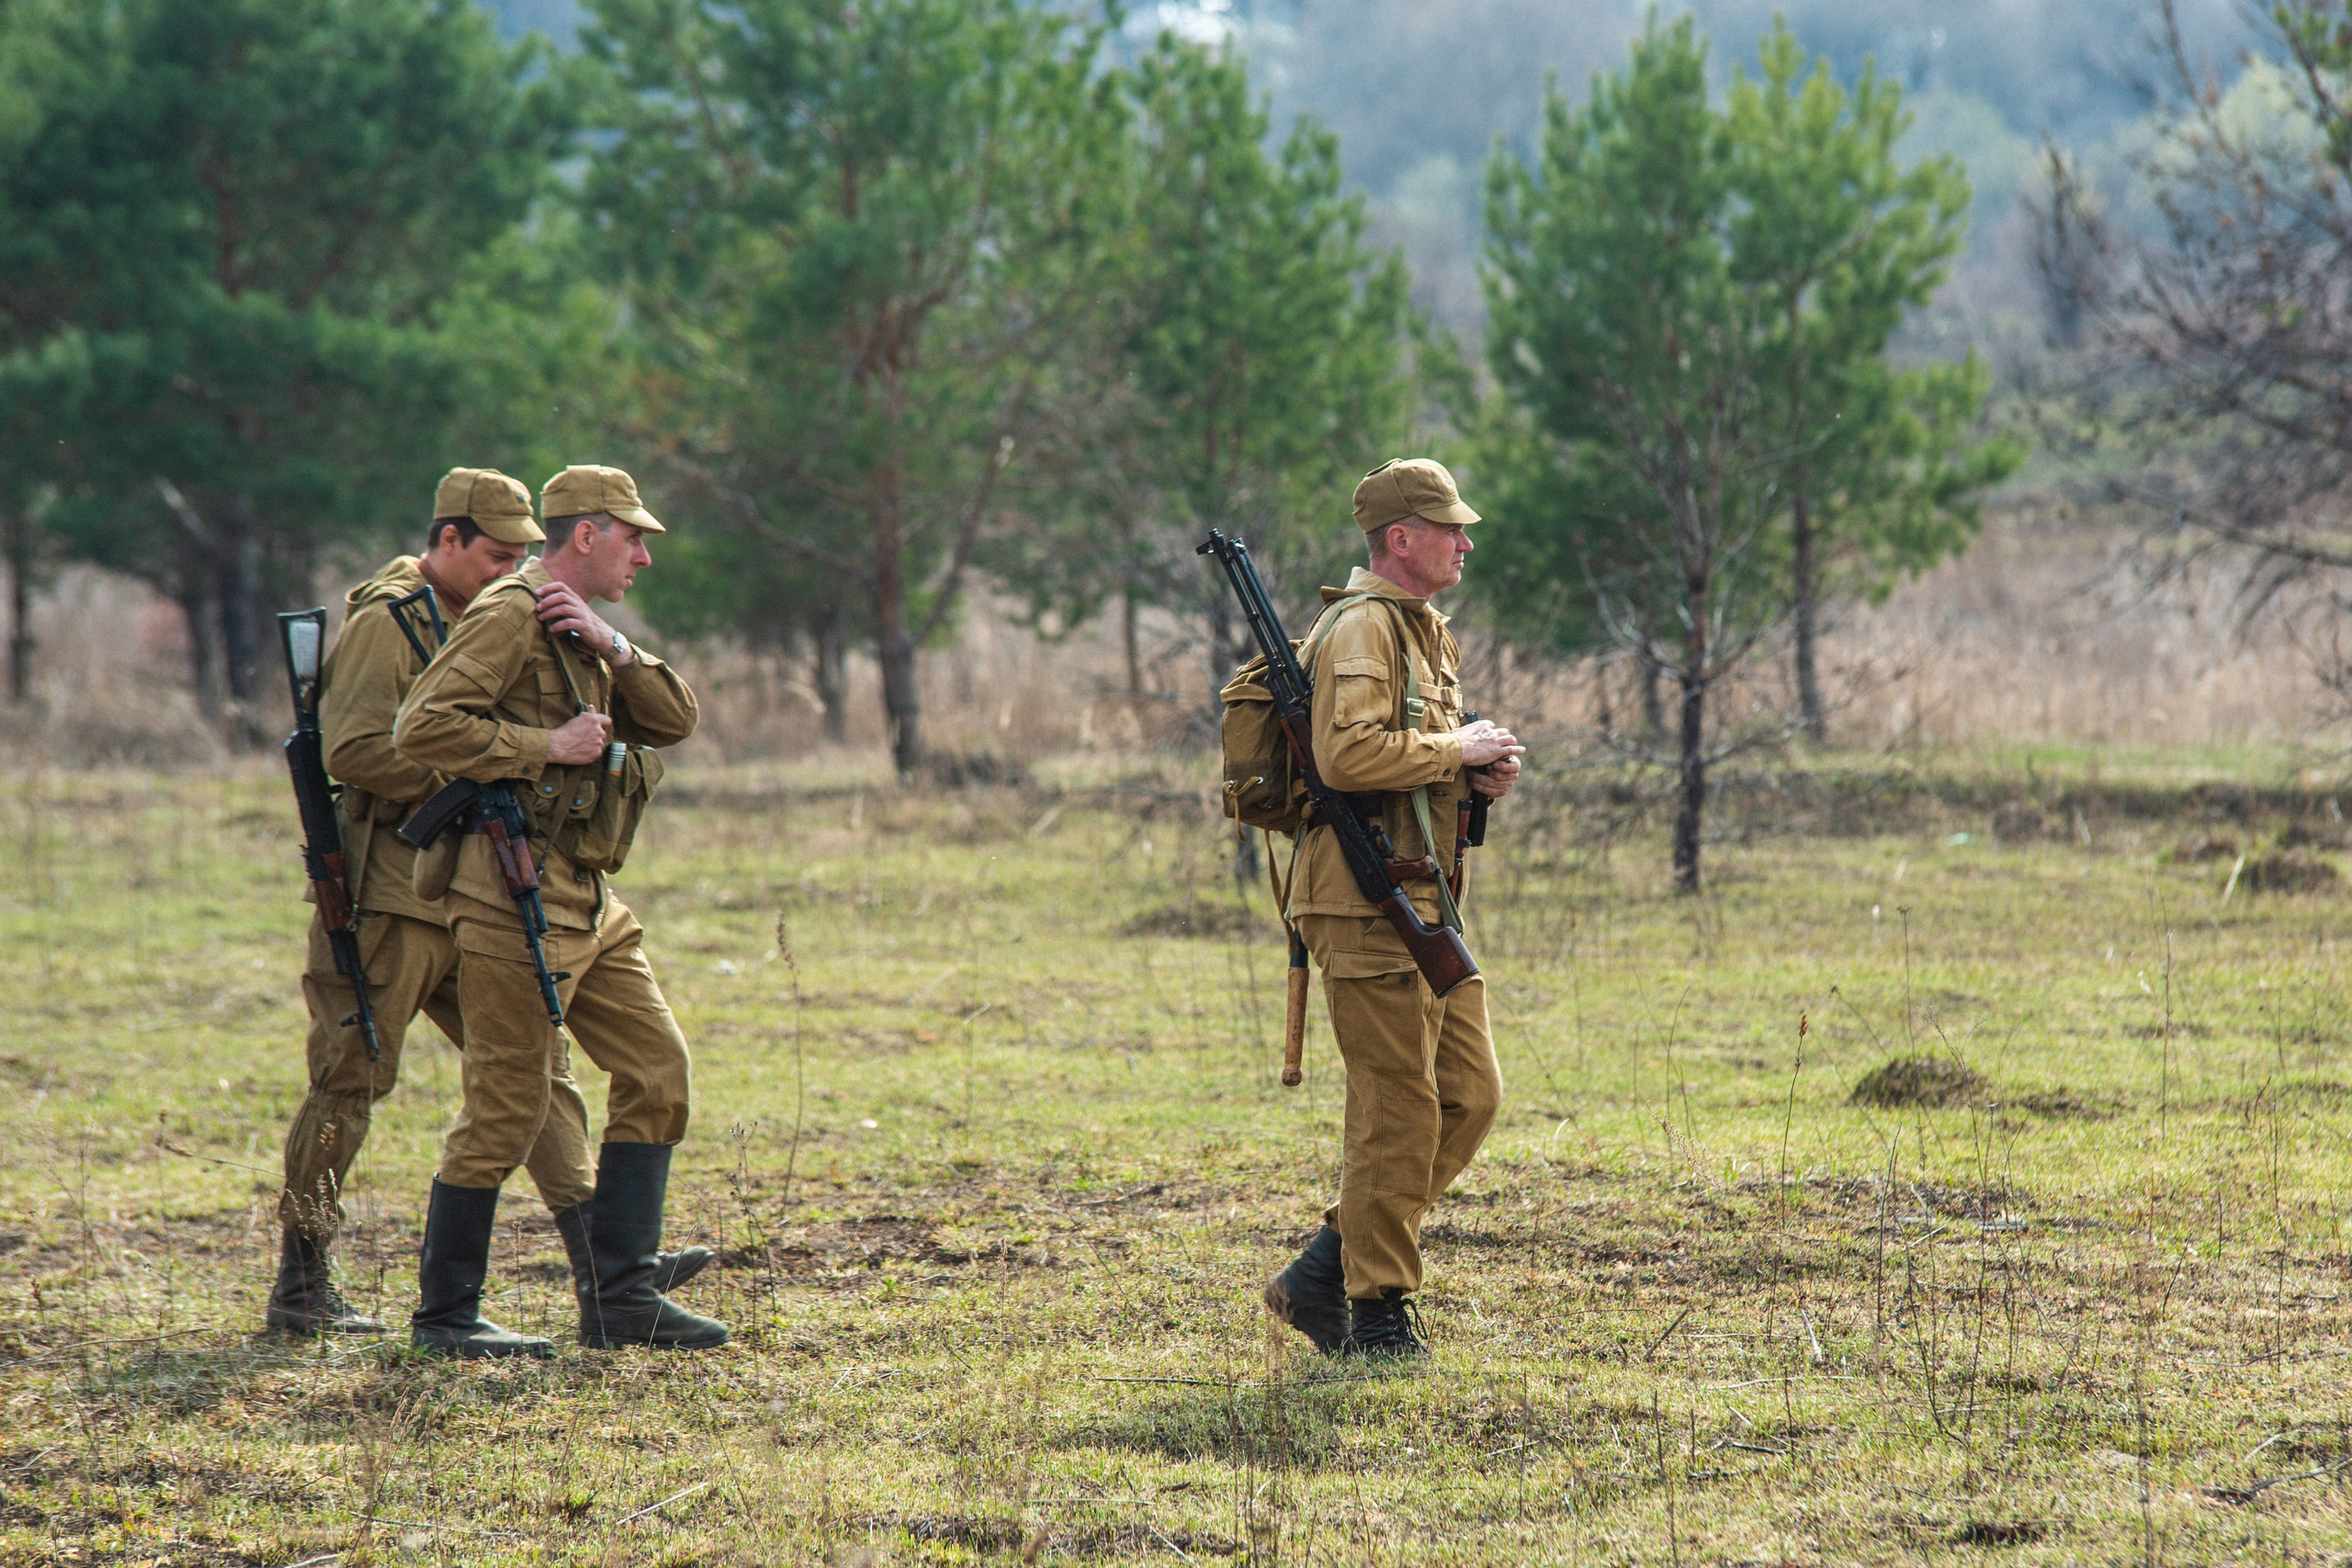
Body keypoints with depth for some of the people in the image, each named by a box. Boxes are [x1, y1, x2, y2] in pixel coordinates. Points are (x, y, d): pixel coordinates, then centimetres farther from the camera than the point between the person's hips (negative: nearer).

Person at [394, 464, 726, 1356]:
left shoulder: (581, 633, 19)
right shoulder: (508, 619, -11)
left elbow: (673, 721, 9)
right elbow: (422, 729, -21)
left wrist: (609, 646, -6)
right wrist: (547, 748, -18)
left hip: (587, 903, 10)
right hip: (518, 893, -10)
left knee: (657, 1069, 6)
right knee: (507, 1108, -6)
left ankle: (620, 1295, 8)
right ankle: (444, 1315, 3)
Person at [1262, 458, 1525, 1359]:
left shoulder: (1425, 632, 20)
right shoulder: (1361, 628, -12)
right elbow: (1349, 754, -27)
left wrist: (1481, 772, 8)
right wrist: (1459, 751, -15)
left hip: (1426, 906, 10)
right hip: (1368, 905, -10)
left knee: (1469, 1097, 9)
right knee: (1399, 1111, -7)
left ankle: (1322, 1276, 14)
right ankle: (1375, 1314, 0)